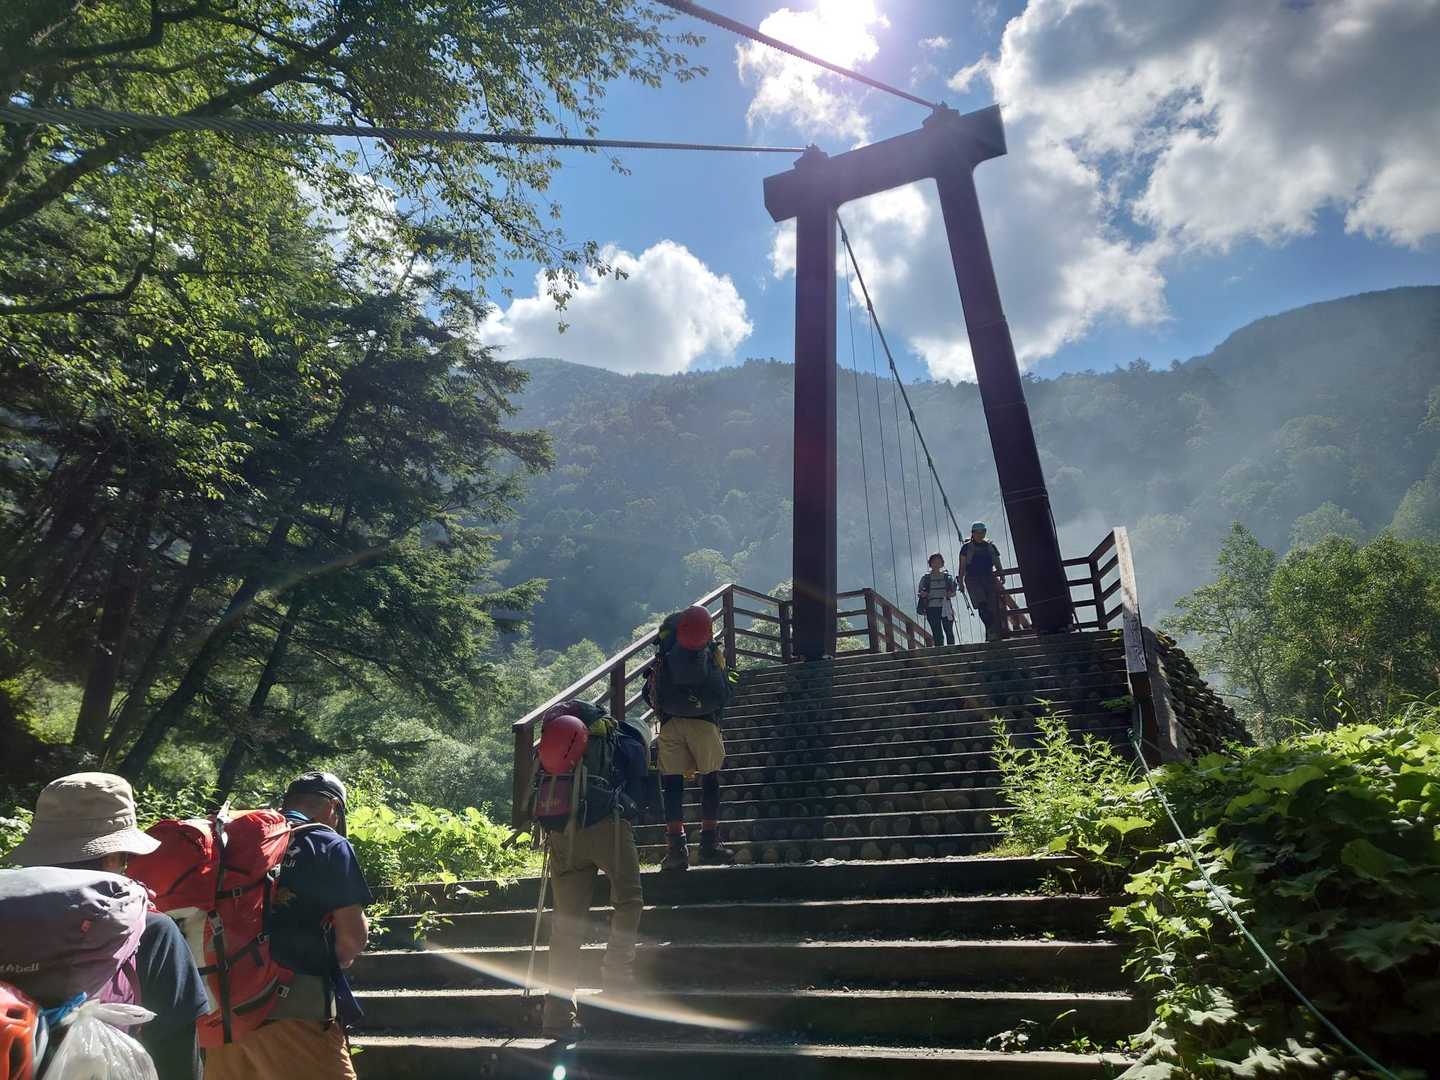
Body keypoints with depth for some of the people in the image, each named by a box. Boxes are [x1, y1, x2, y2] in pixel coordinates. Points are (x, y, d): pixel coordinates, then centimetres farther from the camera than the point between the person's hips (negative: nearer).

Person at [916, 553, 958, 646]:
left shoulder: (947, 576, 12)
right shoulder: (925, 578, 9)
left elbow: (954, 591, 13)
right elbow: (919, 592, 11)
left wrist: (950, 593, -9)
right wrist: (922, 594, -11)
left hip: (945, 608, 1)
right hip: (932, 608, -1)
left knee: (949, 632, -3)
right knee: (937, 634, -5)